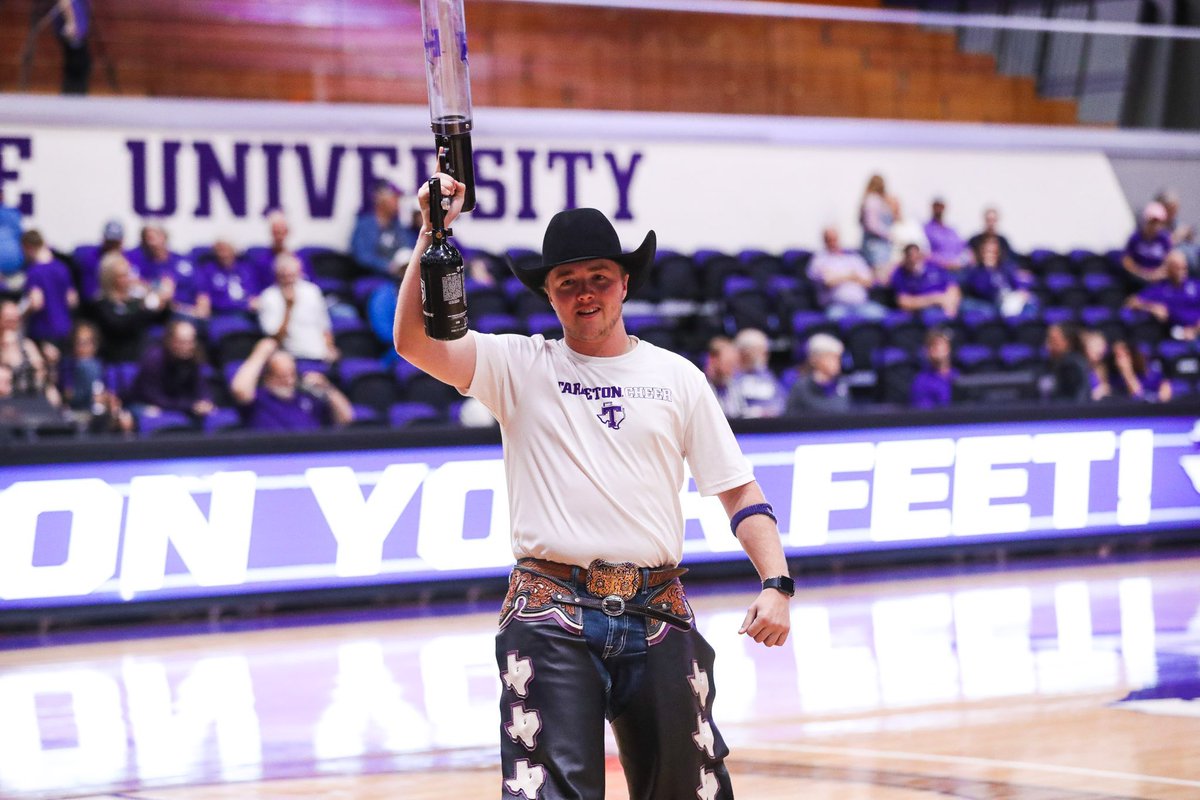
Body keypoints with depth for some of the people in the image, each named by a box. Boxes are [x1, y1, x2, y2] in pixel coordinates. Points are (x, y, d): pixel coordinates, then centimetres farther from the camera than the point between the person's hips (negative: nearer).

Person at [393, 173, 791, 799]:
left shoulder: (677, 377, 11)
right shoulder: (520, 366, 5)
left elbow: (740, 493, 10)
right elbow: (415, 342, -9)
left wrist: (776, 584, -3)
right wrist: (432, 233, -17)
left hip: (657, 614, 2)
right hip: (552, 615, -2)